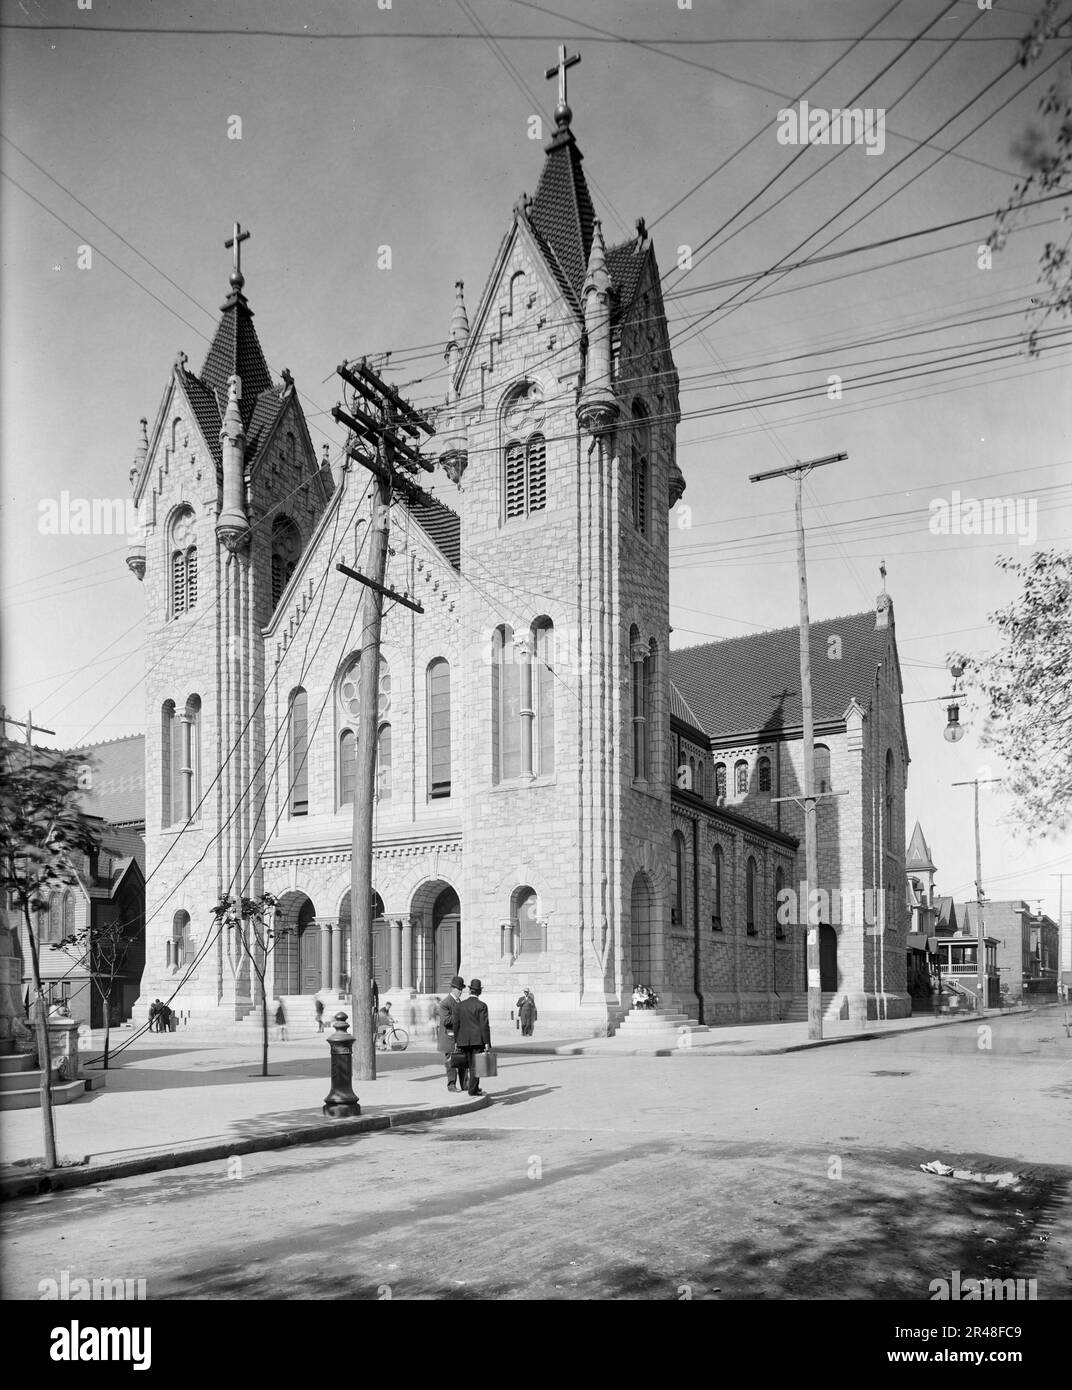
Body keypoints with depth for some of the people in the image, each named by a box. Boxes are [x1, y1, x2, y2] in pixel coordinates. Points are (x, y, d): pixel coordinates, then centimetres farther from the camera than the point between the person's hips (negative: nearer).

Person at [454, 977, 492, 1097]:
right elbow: (484, 1026, -12)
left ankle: (474, 1087, 22)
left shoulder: (461, 1005, 7)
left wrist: (457, 1042, 15)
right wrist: (487, 1043, -11)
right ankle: (473, 1089, -1)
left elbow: (456, 1024, 9)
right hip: (478, 1040, -5)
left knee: (470, 1065, 15)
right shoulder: (481, 1006, -8)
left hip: (464, 1040, 5)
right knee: (476, 1065, 0)